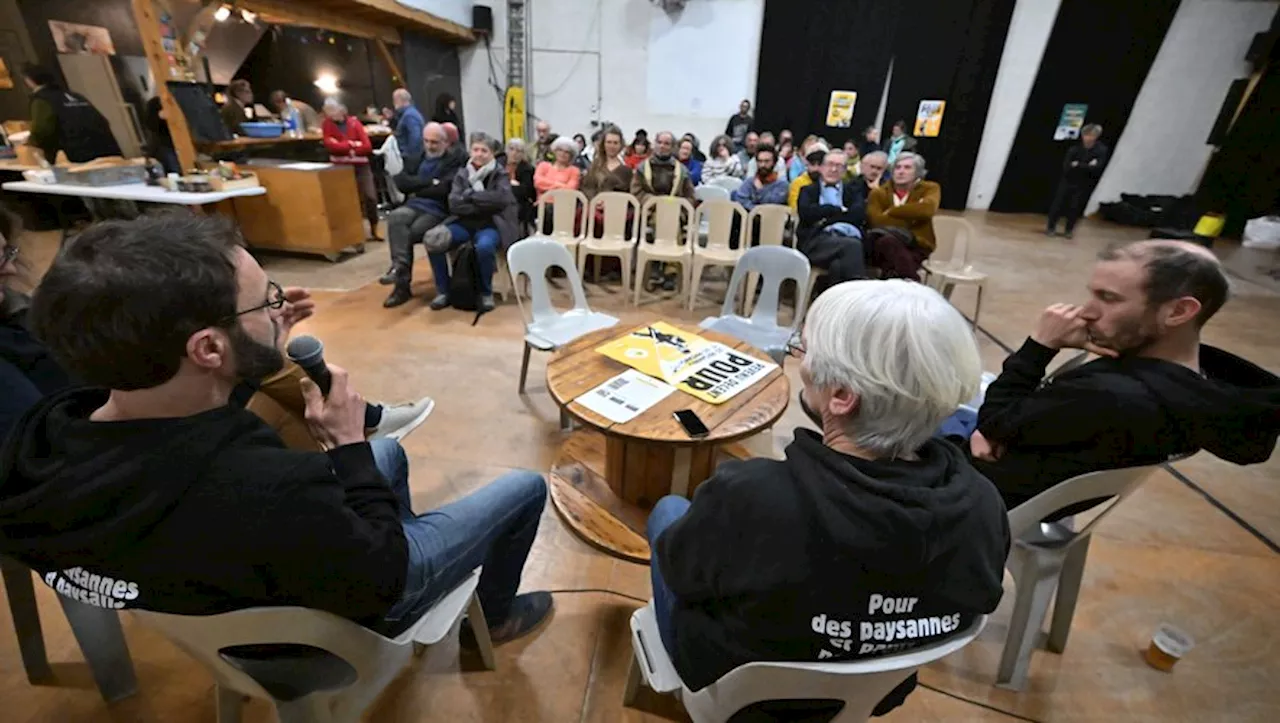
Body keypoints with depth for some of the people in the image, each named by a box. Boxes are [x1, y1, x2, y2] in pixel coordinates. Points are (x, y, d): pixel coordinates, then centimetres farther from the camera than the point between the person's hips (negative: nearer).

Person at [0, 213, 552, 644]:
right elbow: (381, 580, -27)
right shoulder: (268, 490, -46)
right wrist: (349, 444, -20)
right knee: (526, 488, 6)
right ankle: (494, 615, 34)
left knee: (391, 451, 27)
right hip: (349, 599, -6)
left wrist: (261, 352, -6)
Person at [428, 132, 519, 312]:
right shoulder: (461, 174, 11)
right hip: (465, 224, 4)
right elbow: (454, 204, -4)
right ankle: (443, 291, -5)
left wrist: (470, 195, -10)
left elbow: (500, 198, -17)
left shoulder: (500, 175, 4)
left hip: (490, 225, -3)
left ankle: (486, 293, -13)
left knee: (484, 246, -38)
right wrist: (484, 205, -14)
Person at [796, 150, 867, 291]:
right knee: (852, 246, -35)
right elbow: (807, 213, 2)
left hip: (847, 237, 2)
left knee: (838, 266, -37)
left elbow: (859, 214, 6)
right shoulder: (808, 190, 25)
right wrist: (840, 210, 5)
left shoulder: (852, 191, 28)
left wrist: (826, 217, -1)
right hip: (816, 241, -1)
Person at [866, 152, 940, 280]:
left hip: (917, 246, -1)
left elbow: (926, 209, -16)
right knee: (888, 240, -36)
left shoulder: (930, 188, 8)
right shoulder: (878, 193, 7)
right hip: (884, 246, 1)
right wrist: (912, 216, -10)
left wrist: (890, 212, -9)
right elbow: (878, 222, -11)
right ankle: (912, 283, -32)